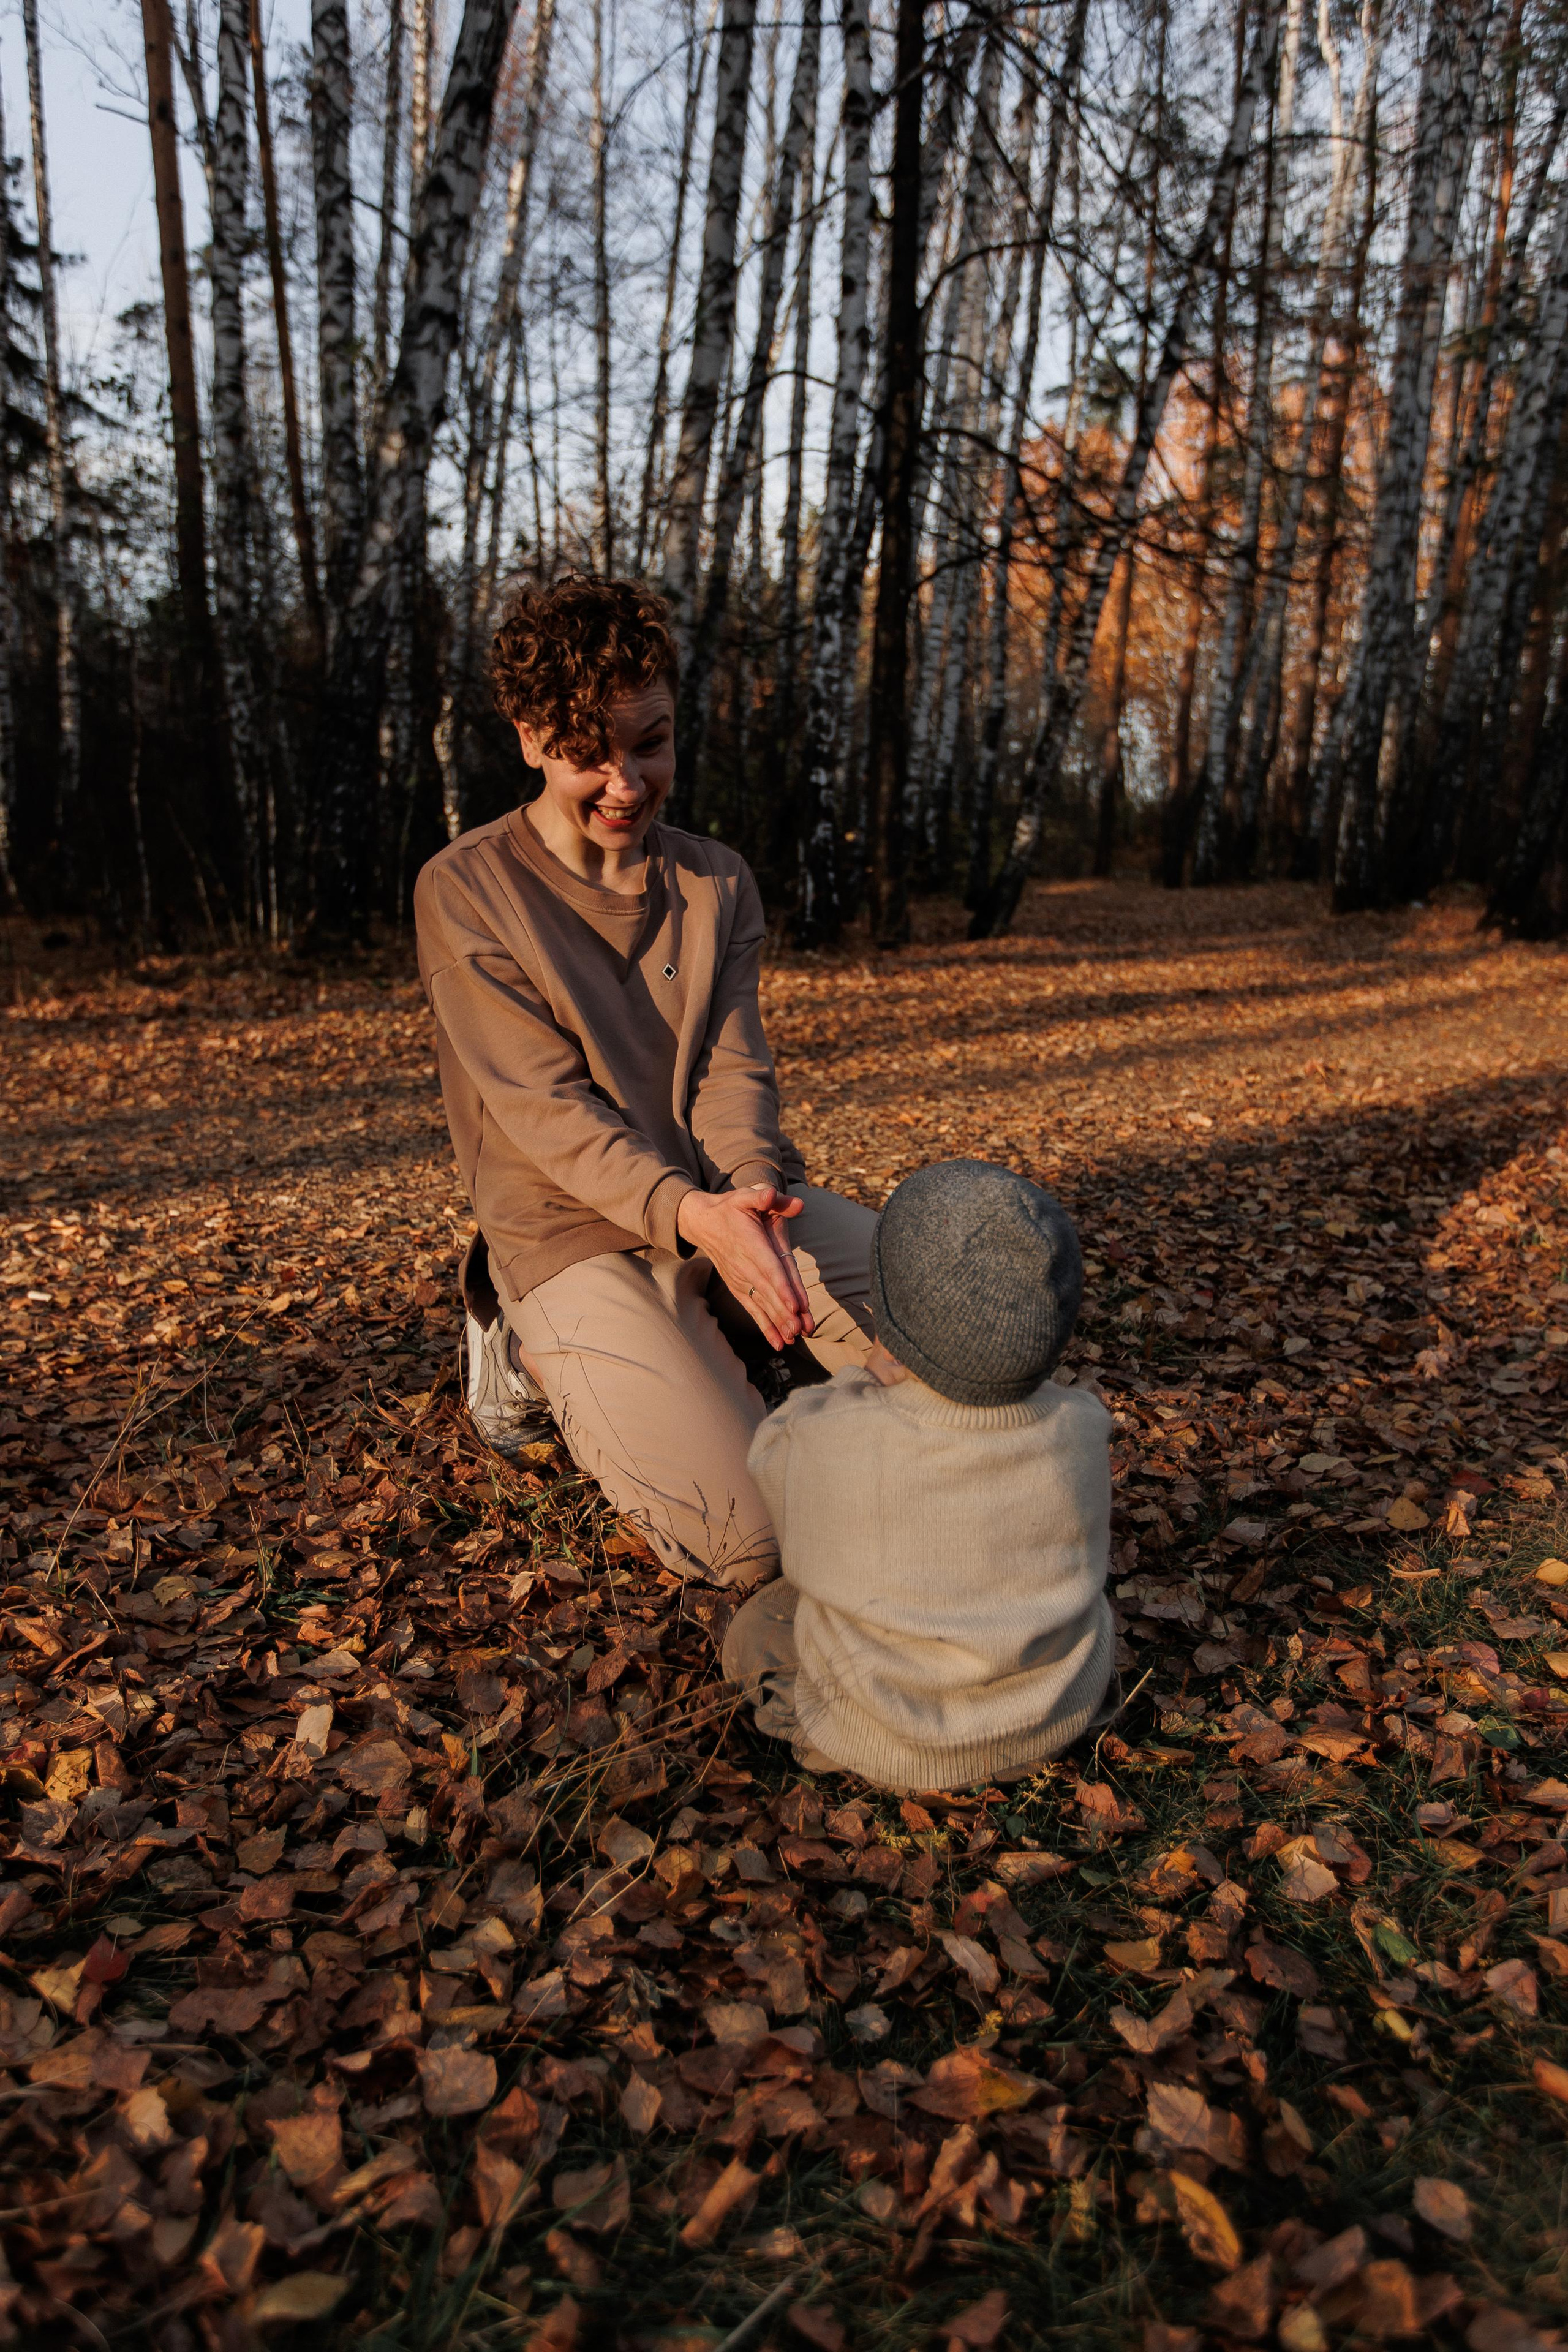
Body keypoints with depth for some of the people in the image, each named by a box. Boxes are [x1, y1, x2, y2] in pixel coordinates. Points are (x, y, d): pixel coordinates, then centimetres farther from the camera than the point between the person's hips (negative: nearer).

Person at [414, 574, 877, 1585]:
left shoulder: (718, 884, 7)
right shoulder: (466, 892, -8)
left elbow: (734, 1070, -3)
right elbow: (549, 1109, -15)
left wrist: (752, 1190, -26)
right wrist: (689, 1215, -31)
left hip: (730, 1199, 5)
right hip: (581, 1233, -5)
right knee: (748, 1539, -18)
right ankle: (538, 1352, 7)